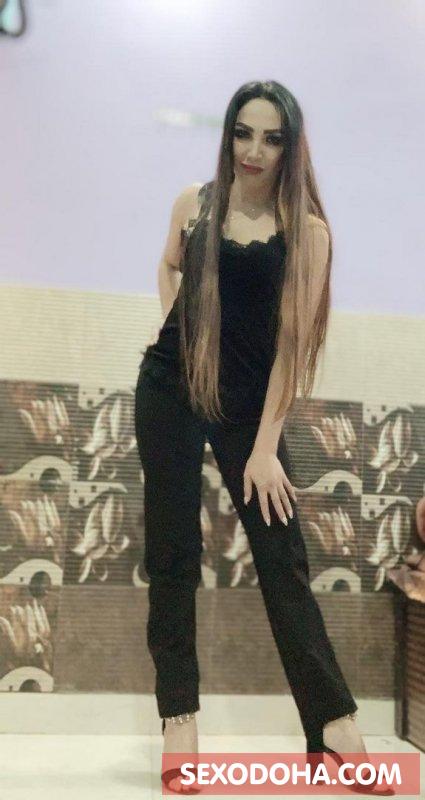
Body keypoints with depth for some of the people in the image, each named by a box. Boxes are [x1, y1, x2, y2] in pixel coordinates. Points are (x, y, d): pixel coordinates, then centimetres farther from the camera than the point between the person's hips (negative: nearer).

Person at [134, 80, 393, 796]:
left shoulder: (306, 231, -9)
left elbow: (293, 341, -12)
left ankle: (335, 724, 5)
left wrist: (265, 447, -14)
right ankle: (178, 718, 13)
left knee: (281, 558, -2)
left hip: (249, 402, -2)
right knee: (173, 554, 3)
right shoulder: (194, 202, 2)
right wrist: (177, 320, 5)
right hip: (171, 391, 3)